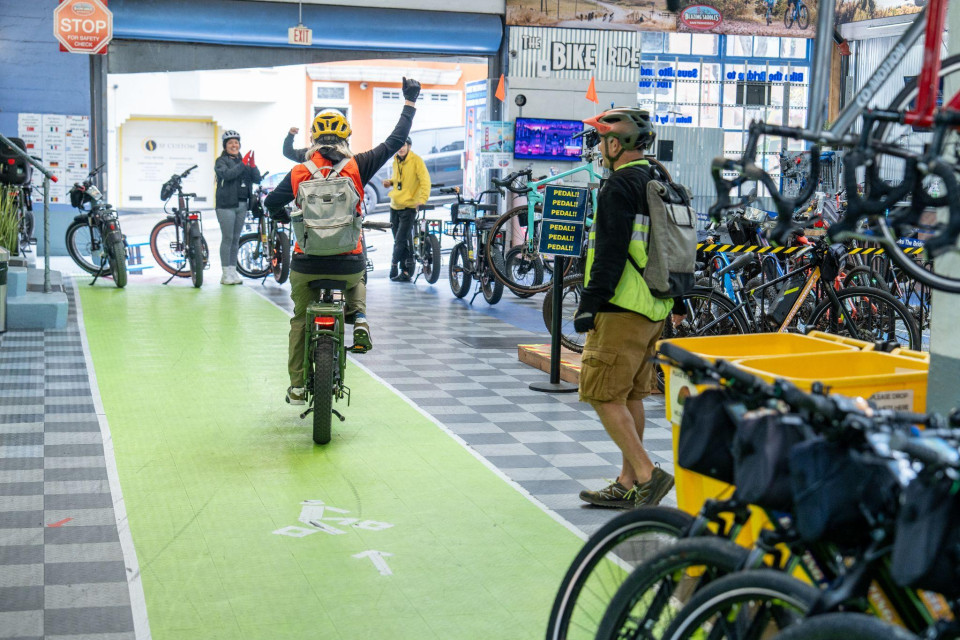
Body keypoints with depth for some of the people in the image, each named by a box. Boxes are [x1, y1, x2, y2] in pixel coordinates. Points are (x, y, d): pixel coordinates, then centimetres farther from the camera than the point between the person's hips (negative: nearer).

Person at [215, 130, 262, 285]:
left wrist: (252, 165, -11)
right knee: (227, 238, -6)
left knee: (236, 239, 8)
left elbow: (257, 179, 6)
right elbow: (227, 174, -19)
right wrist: (243, 164, -24)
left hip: (242, 205, 5)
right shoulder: (221, 161, 1)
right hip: (226, 205, -5)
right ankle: (226, 274, -4)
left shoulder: (244, 161, 16)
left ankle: (233, 271, 13)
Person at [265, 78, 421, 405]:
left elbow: (271, 203, 8)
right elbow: (394, 142, 2)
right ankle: (358, 318, 9)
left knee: (300, 321, 21)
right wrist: (410, 102, 12)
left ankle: (297, 386, 24)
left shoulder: (299, 173, -1)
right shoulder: (357, 167, -4)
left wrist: (284, 217, 31)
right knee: (357, 277, 37)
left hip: (306, 265, 0)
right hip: (348, 263, 0)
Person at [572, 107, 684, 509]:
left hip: (622, 310, -10)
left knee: (604, 395, -4)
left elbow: (610, 253, -21)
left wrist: (589, 305, -18)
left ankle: (647, 474, -8)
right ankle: (628, 485, 19)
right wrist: (678, 301, 26)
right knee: (631, 396, 14)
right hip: (654, 309, 10)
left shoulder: (619, 187, -14)